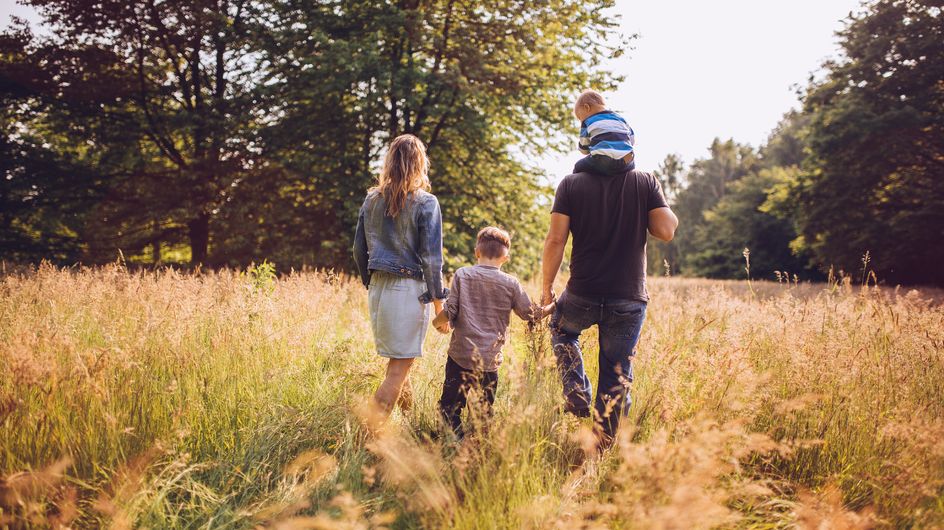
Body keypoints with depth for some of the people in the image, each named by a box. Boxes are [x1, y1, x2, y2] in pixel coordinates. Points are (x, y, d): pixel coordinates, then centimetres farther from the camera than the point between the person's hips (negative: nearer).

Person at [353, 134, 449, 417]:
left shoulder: (372, 199, 6)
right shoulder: (426, 202, -9)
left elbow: (359, 250, 11)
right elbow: (431, 257, -10)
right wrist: (438, 301, -3)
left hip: (378, 287, 6)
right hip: (410, 289, -6)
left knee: (398, 360, 20)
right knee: (399, 366, 0)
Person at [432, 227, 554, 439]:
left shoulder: (462, 275, -1)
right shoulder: (510, 283, 0)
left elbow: (450, 312, -4)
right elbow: (530, 314, 8)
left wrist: (438, 322, 18)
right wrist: (552, 307, 27)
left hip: (460, 356, -1)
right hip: (490, 361, 1)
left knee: (449, 408, 6)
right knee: (483, 413, 12)